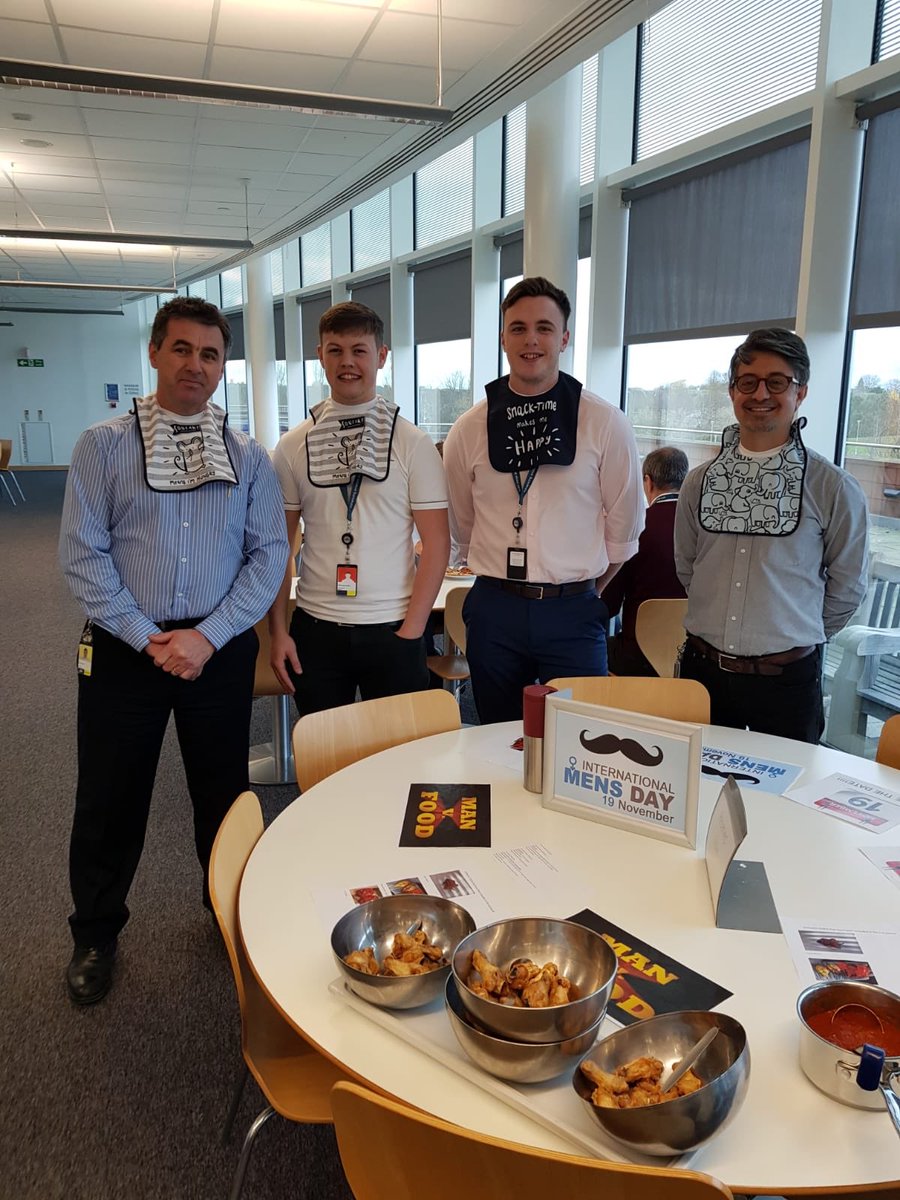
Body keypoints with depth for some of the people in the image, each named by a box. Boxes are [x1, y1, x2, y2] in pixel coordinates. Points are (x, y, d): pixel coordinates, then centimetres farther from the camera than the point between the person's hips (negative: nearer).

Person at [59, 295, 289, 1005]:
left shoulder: (250, 457, 5)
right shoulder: (104, 446, 0)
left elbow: (269, 554, -1)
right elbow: (83, 553, -5)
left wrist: (206, 636, -11)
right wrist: (146, 638, -13)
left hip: (221, 649, 1)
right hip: (124, 648, -1)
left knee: (224, 791, 13)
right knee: (110, 799, 8)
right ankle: (96, 936, 31)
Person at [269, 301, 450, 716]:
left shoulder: (414, 444, -1)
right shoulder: (293, 446, 4)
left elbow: (436, 543, -3)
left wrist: (411, 631, -9)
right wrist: (278, 631, 0)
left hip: (392, 631, -1)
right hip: (315, 630, 2)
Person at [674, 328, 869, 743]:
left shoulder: (833, 488, -7)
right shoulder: (700, 481, 3)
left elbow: (846, 587, 3)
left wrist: (798, 637, 10)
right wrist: (715, 628, 12)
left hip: (786, 678, -3)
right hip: (702, 671, 3)